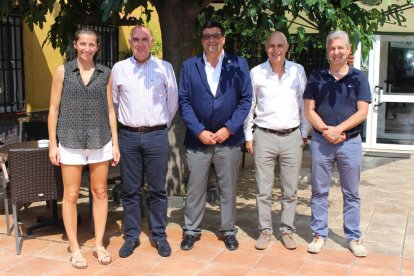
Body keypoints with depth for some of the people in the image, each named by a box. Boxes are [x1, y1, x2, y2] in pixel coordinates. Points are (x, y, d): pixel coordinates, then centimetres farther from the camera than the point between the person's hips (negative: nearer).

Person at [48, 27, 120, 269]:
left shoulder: (105, 73, 6)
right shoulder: (63, 71, 2)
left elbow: (110, 109, 8)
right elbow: (54, 109, 2)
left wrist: (115, 143, 4)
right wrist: (52, 144, -2)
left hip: (100, 141, 2)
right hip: (71, 142, -1)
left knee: (100, 192, 7)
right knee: (71, 195, 3)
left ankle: (99, 244, 20)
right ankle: (74, 248, 16)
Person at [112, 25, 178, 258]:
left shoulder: (164, 68, 1)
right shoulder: (119, 68, 4)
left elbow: (173, 102, 9)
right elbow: (113, 102, 14)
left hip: (157, 136, -1)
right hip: (128, 136, 1)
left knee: (158, 189, 6)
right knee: (130, 190, 8)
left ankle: (160, 236, 17)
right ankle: (132, 236, 19)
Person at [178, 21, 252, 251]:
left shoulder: (239, 64, 1)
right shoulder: (189, 66, 3)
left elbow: (246, 100, 0)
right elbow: (184, 101, 0)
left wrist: (228, 128, -9)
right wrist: (199, 131, -9)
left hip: (229, 137, 0)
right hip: (198, 137, 1)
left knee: (228, 188, 9)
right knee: (195, 188, 8)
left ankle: (229, 230, 23)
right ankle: (191, 230, 22)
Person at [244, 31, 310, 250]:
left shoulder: (298, 71, 3)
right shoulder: (256, 73, 0)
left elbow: (304, 104, 9)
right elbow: (249, 106, 5)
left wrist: (305, 134, 8)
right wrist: (248, 136, 3)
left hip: (292, 136, 1)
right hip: (264, 136, -1)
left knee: (290, 190, 8)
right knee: (263, 190, 4)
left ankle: (287, 230, 21)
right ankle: (265, 230, 17)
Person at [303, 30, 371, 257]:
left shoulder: (358, 78, 2)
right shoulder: (316, 77, 5)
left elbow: (362, 112, -4)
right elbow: (309, 110, 1)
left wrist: (338, 129, -16)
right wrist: (326, 130, -13)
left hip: (350, 142, 0)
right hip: (321, 141, 1)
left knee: (351, 193, 8)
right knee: (319, 191, 7)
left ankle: (354, 238, 19)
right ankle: (319, 234, 19)